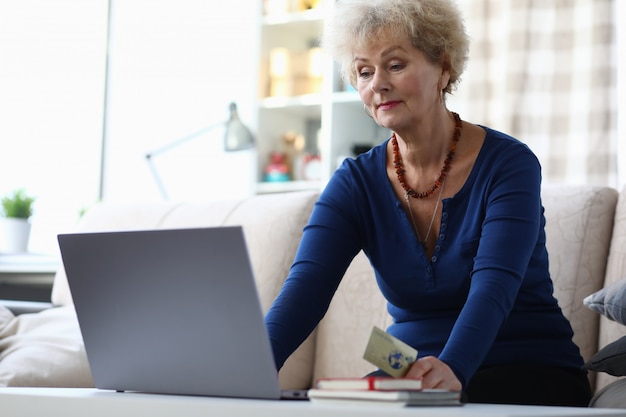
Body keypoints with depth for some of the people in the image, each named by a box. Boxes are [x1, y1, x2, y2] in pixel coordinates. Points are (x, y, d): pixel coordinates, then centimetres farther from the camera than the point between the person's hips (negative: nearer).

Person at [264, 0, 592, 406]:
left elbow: (495, 285, -26)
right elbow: (306, 286, -15)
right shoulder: (356, 182, 0)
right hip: (411, 377, 4)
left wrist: (452, 369, -47)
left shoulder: (508, 164, -11)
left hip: (529, 374, -4)